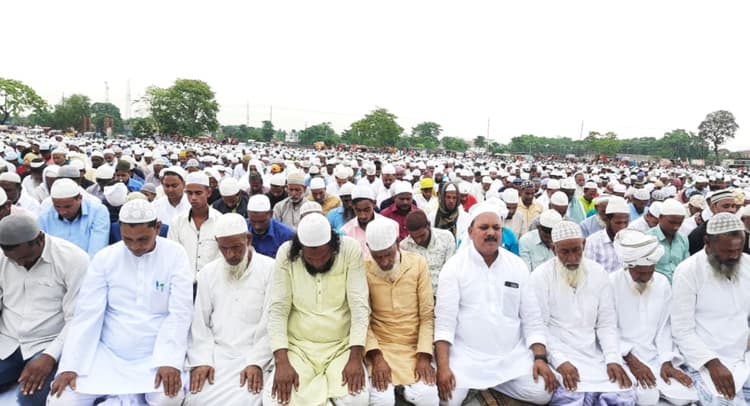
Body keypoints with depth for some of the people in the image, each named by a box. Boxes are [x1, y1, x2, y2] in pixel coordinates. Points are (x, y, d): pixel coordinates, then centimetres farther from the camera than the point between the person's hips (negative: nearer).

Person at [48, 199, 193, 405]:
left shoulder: (175, 254, -8)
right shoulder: (104, 257, -1)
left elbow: (180, 313, -11)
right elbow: (87, 314, -3)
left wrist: (170, 361, -22)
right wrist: (69, 366, -11)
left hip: (155, 356, -2)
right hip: (106, 353, 3)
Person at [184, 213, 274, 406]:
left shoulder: (270, 269, -3)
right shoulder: (207, 273, 10)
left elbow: (270, 322, -8)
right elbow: (200, 322, 7)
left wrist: (256, 363, -15)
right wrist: (201, 361, -6)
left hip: (254, 356, -3)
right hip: (216, 354, 4)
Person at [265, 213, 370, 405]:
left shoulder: (350, 250, -11)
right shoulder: (287, 253, -9)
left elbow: (359, 305, -12)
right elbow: (277, 309, -9)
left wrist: (355, 358, -20)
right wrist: (281, 362, -20)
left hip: (341, 347, 0)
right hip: (297, 346, 1)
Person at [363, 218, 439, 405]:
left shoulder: (418, 264, -3)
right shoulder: (363, 270, -6)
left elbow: (427, 315, -2)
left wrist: (424, 355, -11)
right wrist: (376, 356, -15)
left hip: (415, 347, 1)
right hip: (380, 346, -1)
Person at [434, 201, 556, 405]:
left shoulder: (518, 265, 4)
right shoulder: (453, 266, -7)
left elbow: (532, 318, 6)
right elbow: (444, 320, -11)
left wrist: (540, 358, -6)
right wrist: (443, 366, -21)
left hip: (513, 354, 3)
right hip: (466, 355, -3)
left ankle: (492, 381, 11)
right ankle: (475, 383, 11)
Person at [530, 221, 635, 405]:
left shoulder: (599, 273, 6)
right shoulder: (541, 276, -7)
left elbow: (607, 323, 6)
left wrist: (613, 359, -7)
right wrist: (560, 361, -19)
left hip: (594, 354, 5)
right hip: (559, 353, -4)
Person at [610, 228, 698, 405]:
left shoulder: (662, 283, 3)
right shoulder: (612, 283, -12)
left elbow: (664, 327, 6)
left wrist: (666, 361, -5)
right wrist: (631, 360, -17)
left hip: (655, 356, 5)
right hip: (623, 357, -4)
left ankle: (654, 382, 8)